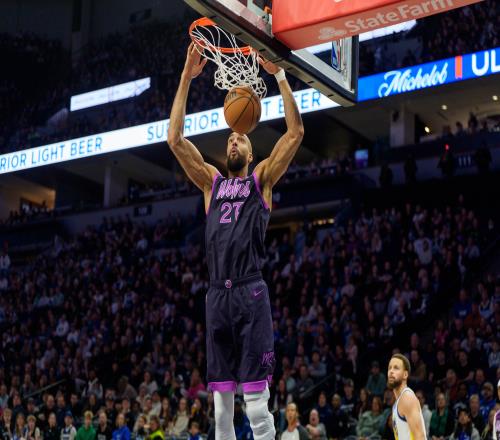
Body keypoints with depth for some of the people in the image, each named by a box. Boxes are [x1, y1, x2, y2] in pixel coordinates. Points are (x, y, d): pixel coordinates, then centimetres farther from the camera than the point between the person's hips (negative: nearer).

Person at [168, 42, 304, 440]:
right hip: (217, 295, 4)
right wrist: (187, 78, 7)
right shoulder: (212, 181, 19)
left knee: (256, 402, -8)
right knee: (221, 404, 6)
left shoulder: (262, 179, 12)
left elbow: (296, 132, 1)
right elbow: (175, 139, 11)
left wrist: (279, 75, -3)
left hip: (251, 293, -4)